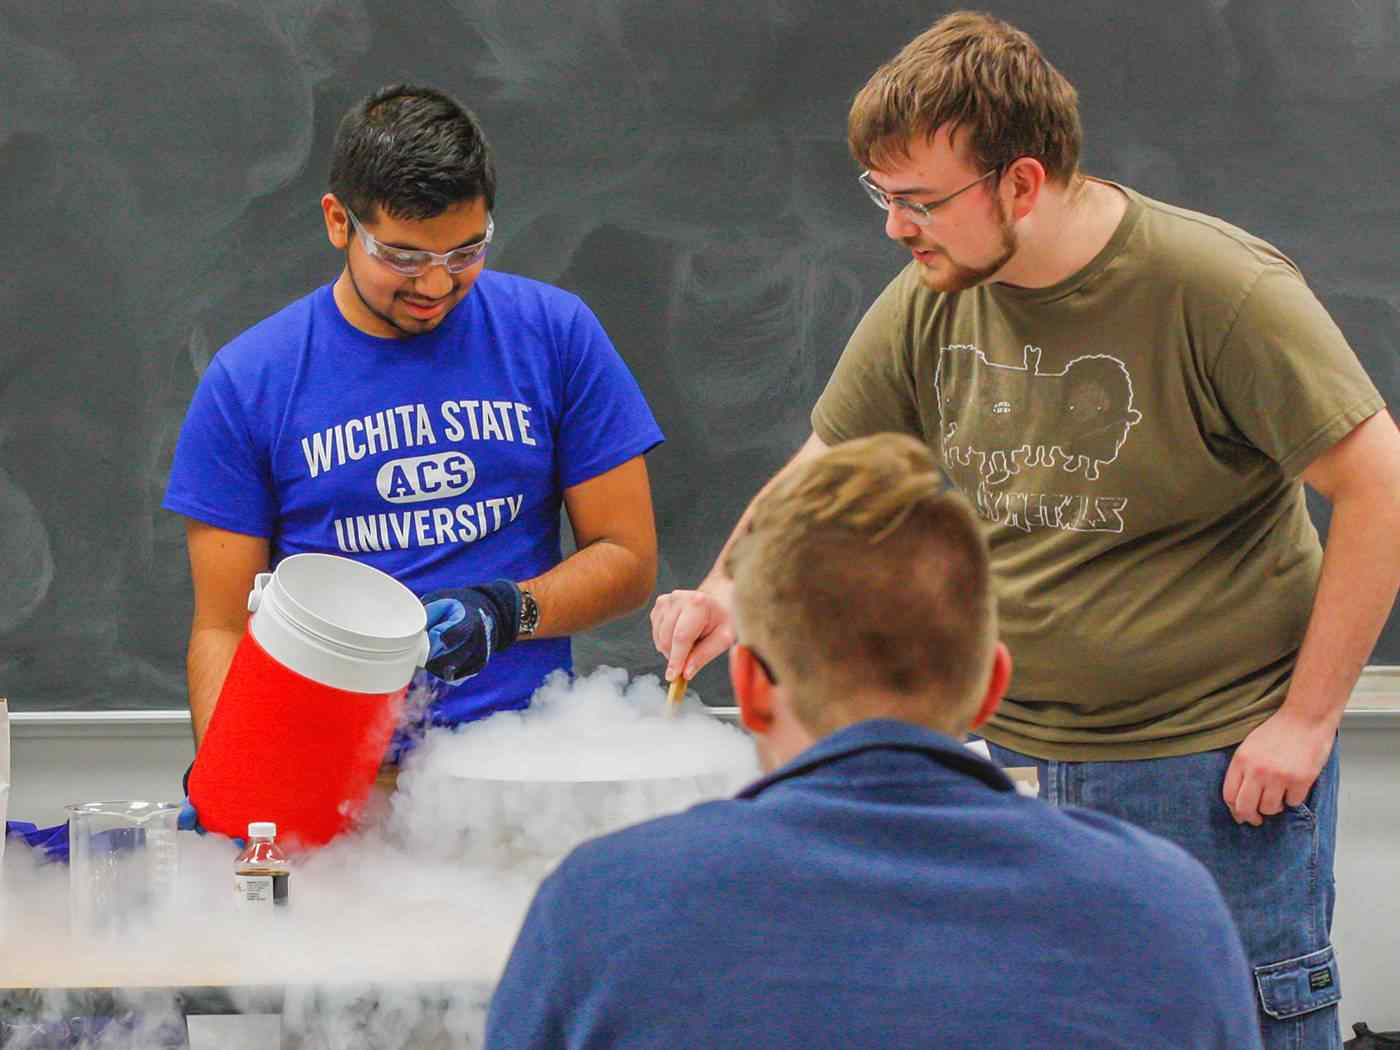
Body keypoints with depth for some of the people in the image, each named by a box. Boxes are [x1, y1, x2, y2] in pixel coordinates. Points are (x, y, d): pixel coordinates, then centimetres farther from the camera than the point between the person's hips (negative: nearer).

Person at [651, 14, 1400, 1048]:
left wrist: (1307, 719, -13)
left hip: (1211, 765, -5)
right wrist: (732, 587, -4)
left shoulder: (1218, 288, -16)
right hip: (1006, 757, 5)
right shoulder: (930, 299, 1)